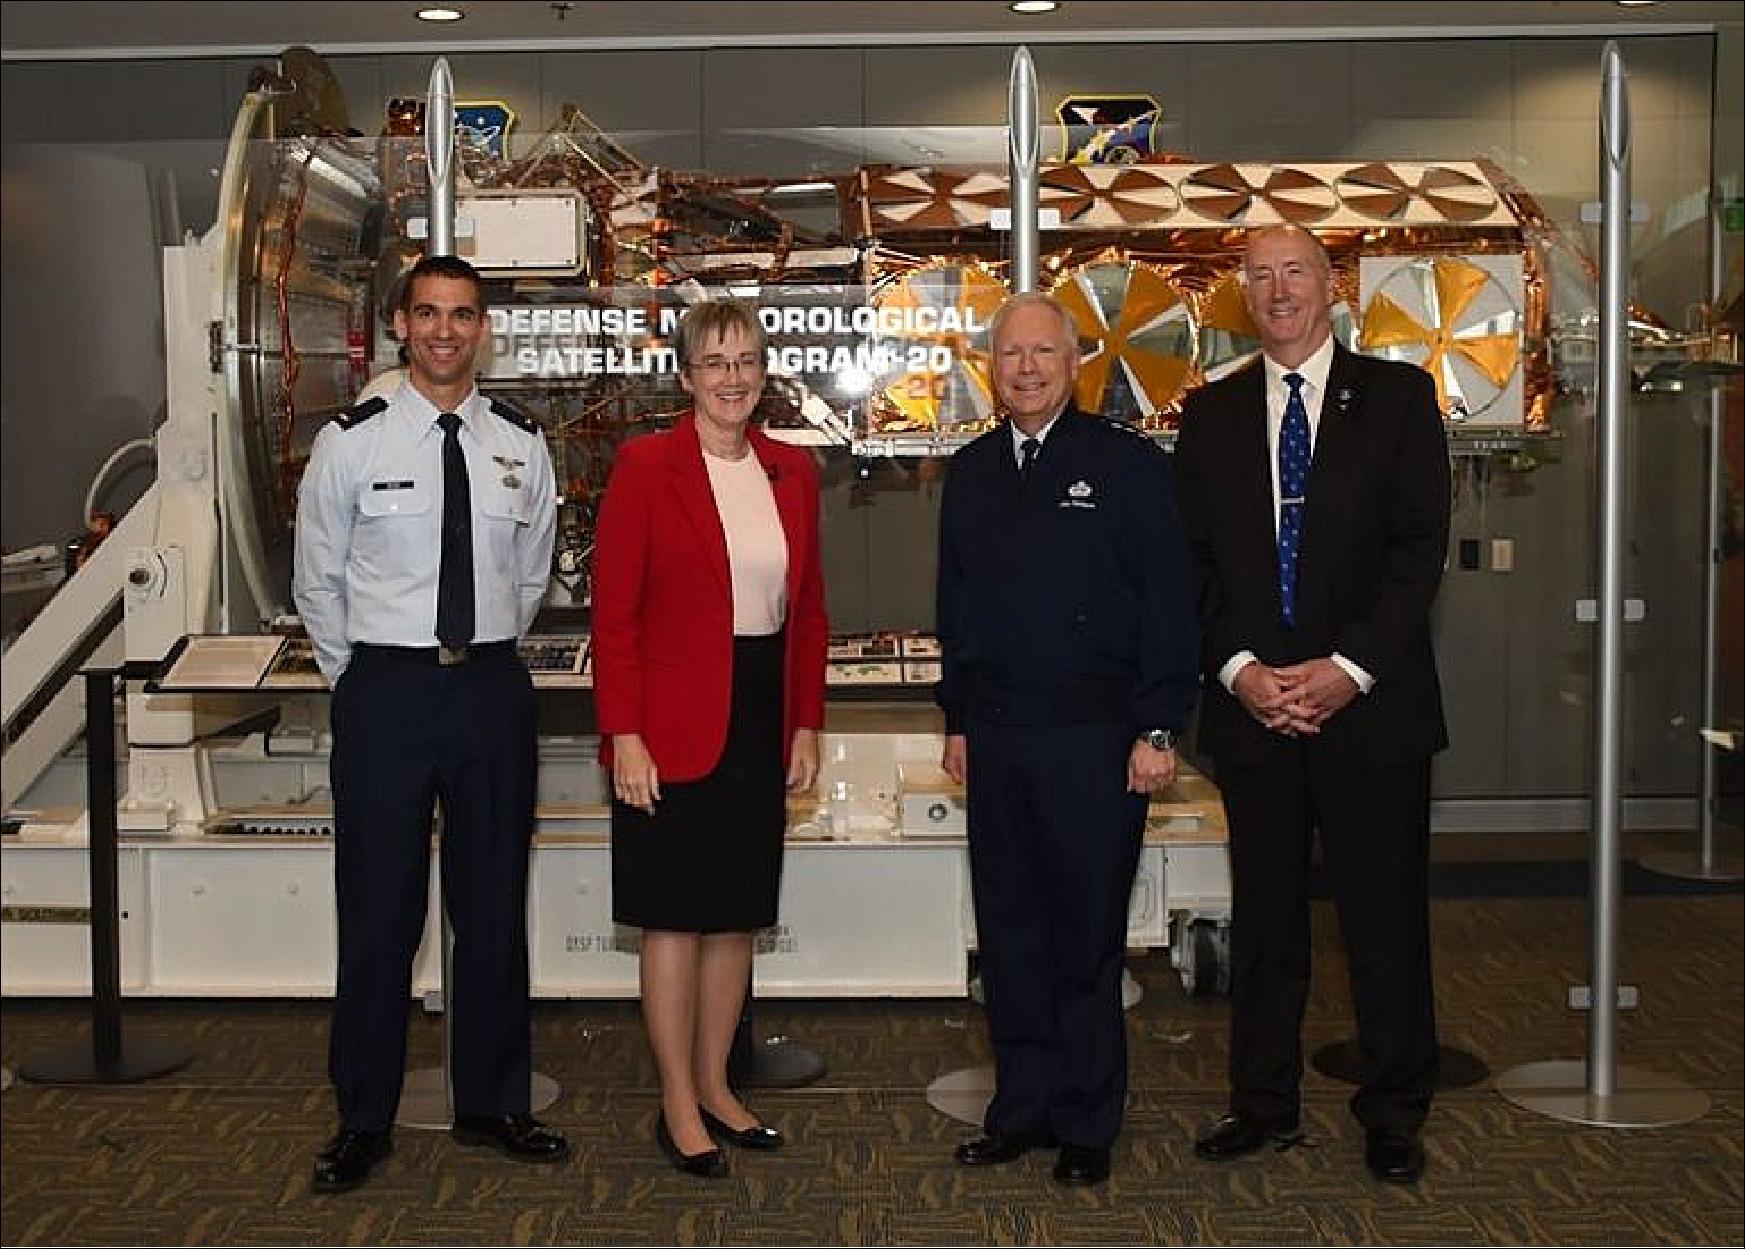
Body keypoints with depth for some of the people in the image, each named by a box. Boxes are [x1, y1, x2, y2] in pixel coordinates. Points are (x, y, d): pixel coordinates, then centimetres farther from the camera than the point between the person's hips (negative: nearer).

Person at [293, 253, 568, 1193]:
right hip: (384, 692, -2)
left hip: (492, 688, 3)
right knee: (379, 911, 3)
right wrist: (361, 680, 9)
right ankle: (363, 1120, 17)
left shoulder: (521, 448, 5)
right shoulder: (351, 443, -2)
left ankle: (491, 1105, 24)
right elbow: (317, 583, 6)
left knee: (494, 906, 10)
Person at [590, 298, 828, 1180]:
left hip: (761, 719, 5)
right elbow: (613, 612, -9)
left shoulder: (792, 472, 8)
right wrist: (623, 735, -13)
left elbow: (809, 610, 13)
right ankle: (678, 1107, 15)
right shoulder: (644, 467, -7)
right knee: (675, 917, 3)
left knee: (738, 913, 12)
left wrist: (806, 725, 8)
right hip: (674, 728, -5)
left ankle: (714, 1086, 26)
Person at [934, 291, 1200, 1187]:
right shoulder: (970, 473, 12)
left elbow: (1169, 604, -5)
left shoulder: (1129, 465, -2)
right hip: (995, 739, 5)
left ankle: (1086, 1124, 17)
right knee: (1007, 933, 11)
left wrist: (1158, 729, -10)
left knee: (1086, 940, 4)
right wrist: (958, 719, 13)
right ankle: (1022, 1106, 24)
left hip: (1093, 739, -4)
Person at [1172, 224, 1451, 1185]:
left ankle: (1395, 1111, 17)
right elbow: (1193, 559, 6)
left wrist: (1350, 667, -13)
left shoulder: (1398, 395, 4)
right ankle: (1263, 1099, 22)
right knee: (1264, 917, 10)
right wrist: (1239, 668, -8)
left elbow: (1421, 546, -4)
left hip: (1371, 700, -2)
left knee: (1386, 916, 4)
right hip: (1250, 703, 2)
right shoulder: (1211, 413, 11)